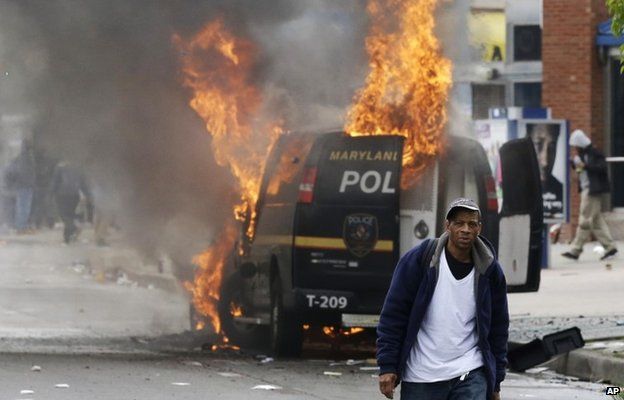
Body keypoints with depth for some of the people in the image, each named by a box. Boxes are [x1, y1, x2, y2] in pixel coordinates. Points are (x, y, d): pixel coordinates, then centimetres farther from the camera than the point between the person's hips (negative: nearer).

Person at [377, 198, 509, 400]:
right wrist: (387, 366, -8)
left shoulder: (489, 270, 3)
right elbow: (393, 314, -3)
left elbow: (498, 328, 12)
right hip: (421, 378, -1)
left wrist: (495, 383, 12)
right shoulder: (418, 260, -5)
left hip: (471, 377, 1)